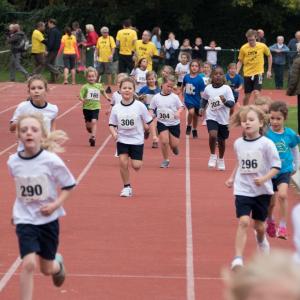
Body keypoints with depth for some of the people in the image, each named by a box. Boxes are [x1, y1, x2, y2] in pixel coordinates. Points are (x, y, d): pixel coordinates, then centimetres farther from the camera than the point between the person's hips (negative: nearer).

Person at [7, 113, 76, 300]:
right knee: (29, 264, -18)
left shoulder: (51, 161, -17)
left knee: (47, 269, 15)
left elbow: (69, 185, -6)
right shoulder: (13, 162, -8)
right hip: (25, 220, 1)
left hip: (48, 219, 0)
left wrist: (56, 204, -20)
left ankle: (58, 263, 53)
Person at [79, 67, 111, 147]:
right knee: (88, 124, 10)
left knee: (94, 122, -18)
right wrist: (82, 99, -32)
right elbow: (80, 96, -12)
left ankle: (93, 137, -19)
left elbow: (103, 91, 22)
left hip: (96, 107, 0)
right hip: (87, 107, 0)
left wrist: (107, 98, 13)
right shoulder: (85, 87, -8)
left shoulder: (99, 86, 1)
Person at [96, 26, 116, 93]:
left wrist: (111, 55, -24)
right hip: (100, 60, 5)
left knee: (109, 74, 0)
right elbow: (97, 48, 16)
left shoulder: (110, 38, -4)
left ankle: (109, 88, 7)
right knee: (98, 73, 7)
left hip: (108, 60, -5)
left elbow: (113, 48, -11)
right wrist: (97, 56, 11)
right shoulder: (99, 39, 9)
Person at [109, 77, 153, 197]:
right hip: (122, 140, 1)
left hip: (137, 140, -1)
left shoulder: (140, 106, -9)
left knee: (136, 166, -5)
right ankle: (127, 187, 4)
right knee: (123, 161, -14)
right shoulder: (116, 108, -4)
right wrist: (114, 133, -14)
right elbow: (112, 124, 2)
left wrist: (146, 126, -12)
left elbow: (148, 122, 2)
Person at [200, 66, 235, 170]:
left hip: (223, 119, 0)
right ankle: (213, 156, -1)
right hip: (211, 117, 0)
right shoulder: (208, 88, -3)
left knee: (221, 140, 13)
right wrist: (202, 107, 4)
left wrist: (225, 101, -35)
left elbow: (232, 103, -17)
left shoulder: (226, 89, -11)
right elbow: (204, 98, 18)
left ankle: (221, 160, 37)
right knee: (213, 135, -24)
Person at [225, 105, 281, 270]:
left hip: (262, 190, -1)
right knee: (243, 221, -16)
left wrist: (264, 178, -24)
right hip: (243, 190, 1)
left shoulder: (266, 144, -12)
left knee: (259, 225, 12)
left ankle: (261, 240, 50)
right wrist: (232, 178, 13)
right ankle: (238, 259, -19)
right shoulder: (238, 143, 2)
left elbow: (276, 166, -10)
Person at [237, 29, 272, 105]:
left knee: (256, 93, -17)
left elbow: (269, 56, 9)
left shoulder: (262, 46, -8)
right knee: (247, 95, 9)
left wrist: (269, 70, 7)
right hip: (247, 74, 1)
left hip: (258, 73, -1)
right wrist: (236, 73, -11)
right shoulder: (243, 48, -7)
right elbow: (240, 62, 2)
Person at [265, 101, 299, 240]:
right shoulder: (265, 133, -13)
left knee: (282, 194, -24)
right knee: (271, 202, 12)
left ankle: (283, 226, -12)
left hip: (284, 171, 0)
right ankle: (270, 221, 43)